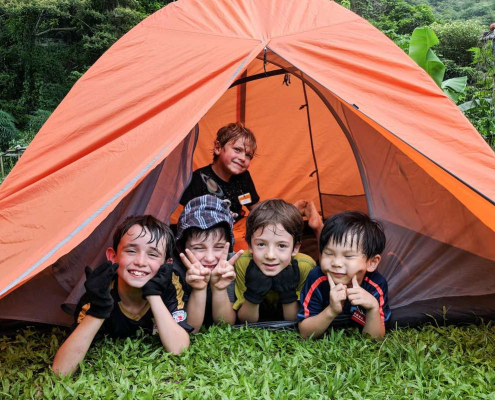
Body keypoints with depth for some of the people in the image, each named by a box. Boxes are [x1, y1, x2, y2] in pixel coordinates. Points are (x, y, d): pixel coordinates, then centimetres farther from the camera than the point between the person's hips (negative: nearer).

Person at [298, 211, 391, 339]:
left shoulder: (376, 286, -28)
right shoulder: (317, 279, -29)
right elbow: (305, 333, -25)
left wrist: (373, 308, -43)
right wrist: (331, 311, -44)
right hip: (324, 338, 0)